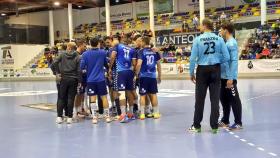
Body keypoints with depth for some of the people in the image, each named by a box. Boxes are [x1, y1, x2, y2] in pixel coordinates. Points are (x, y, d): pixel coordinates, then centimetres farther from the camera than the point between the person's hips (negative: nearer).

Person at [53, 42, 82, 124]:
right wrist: (79, 81, -1)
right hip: (73, 80, -1)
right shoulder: (77, 57, -2)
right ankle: (69, 117, 4)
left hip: (64, 78, 1)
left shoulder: (62, 55, 2)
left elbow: (55, 62, -10)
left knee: (61, 98, 8)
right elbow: (79, 70, -5)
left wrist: (58, 72, 0)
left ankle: (59, 116, 6)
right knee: (71, 98, 3)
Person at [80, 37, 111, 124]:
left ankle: (94, 117, 2)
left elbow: (82, 67, -5)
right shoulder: (103, 52, -1)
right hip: (101, 79, 0)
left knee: (92, 98, 3)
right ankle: (107, 116, 13)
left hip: (90, 79, 0)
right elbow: (106, 64, 9)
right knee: (104, 97, 7)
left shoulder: (85, 54, -3)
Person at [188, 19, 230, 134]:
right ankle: (214, 126, 11)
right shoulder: (219, 39, -1)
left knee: (200, 99, 8)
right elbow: (226, 57, -2)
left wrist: (191, 73, 4)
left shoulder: (198, 39, -5)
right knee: (215, 99, 6)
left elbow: (193, 58, -6)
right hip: (215, 69, 1)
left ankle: (196, 125, 17)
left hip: (202, 70, -1)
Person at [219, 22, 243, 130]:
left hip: (229, 77, -9)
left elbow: (234, 61, -20)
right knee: (224, 98, 16)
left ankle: (238, 123, 6)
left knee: (234, 100, -2)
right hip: (223, 76, 9)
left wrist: (230, 78, -23)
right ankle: (225, 121, 27)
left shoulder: (232, 43, -14)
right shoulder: (226, 43, 13)